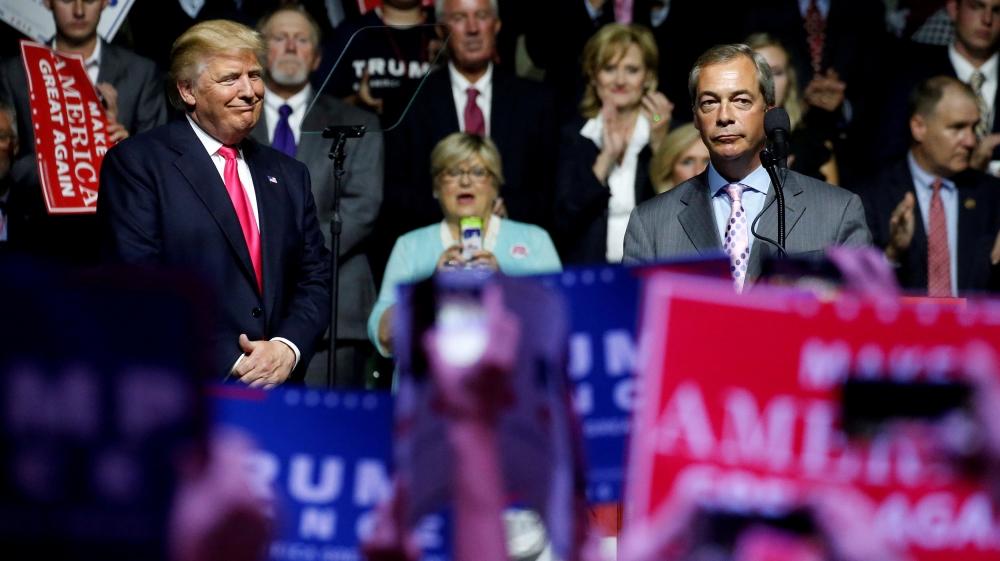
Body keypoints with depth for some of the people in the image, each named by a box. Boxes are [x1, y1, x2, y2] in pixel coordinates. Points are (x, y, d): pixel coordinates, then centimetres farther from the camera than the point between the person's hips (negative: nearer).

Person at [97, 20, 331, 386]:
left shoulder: (289, 174, 16)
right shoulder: (135, 163, -2)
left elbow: (315, 276, 12)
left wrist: (287, 348, -9)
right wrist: (231, 365, -16)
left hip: (278, 386, 5)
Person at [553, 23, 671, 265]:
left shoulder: (673, 132, 6)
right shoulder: (573, 135, 8)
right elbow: (565, 221, -1)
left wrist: (659, 144, -12)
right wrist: (607, 156, -9)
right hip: (587, 271, 1)